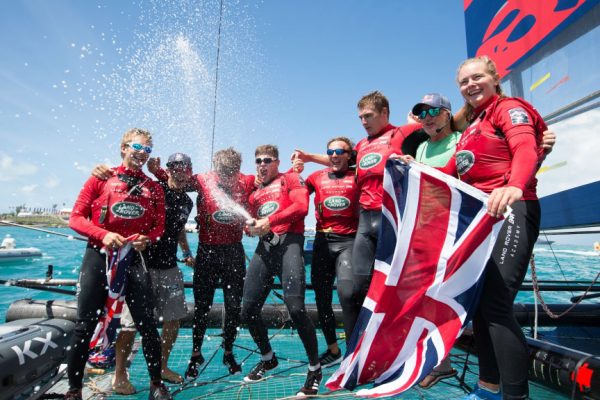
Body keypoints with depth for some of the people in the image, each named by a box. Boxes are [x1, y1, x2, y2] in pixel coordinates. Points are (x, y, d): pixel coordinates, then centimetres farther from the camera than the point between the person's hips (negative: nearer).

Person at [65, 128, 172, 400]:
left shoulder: (154, 188, 10)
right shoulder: (101, 179, 5)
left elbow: (159, 226, 10)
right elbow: (76, 218, 1)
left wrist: (146, 239, -12)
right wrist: (103, 234, -16)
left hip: (134, 258, 1)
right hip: (99, 255, -1)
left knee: (146, 323, 2)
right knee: (85, 324, 4)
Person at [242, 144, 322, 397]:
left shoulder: (290, 179, 11)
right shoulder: (254, 193, 26)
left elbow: (301, 206, -6)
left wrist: (269, 220, -11)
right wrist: (251, 228, 2)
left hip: (288, 241, -6)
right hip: (264, 246, 6)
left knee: (295, 308, -19)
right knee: (248, 310, 6)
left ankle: (315, 368, 4)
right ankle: (268, 358, 31)